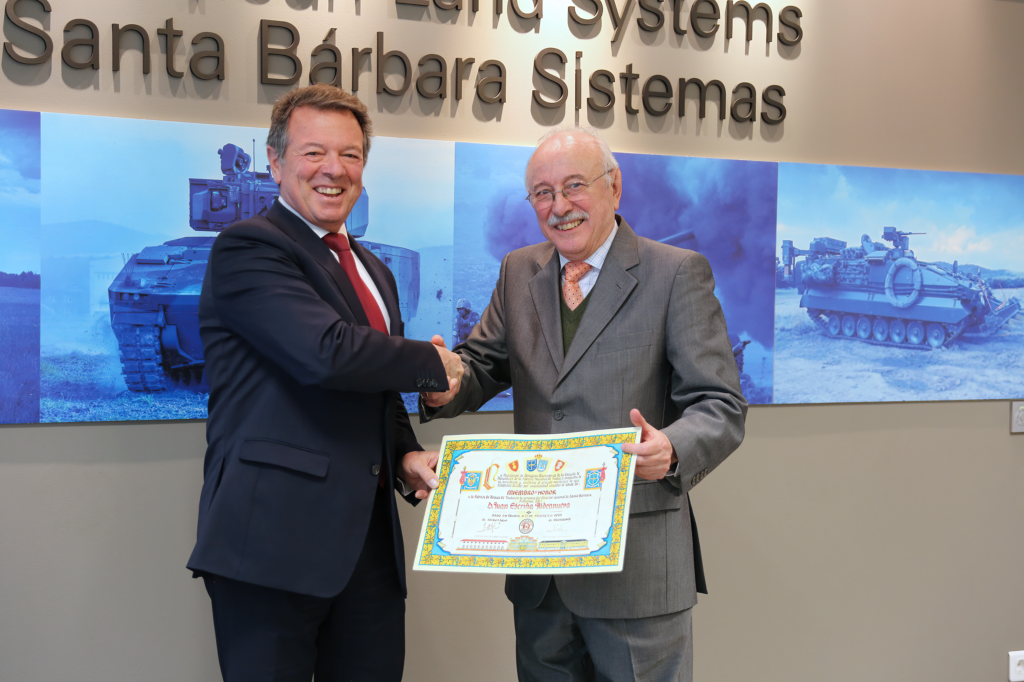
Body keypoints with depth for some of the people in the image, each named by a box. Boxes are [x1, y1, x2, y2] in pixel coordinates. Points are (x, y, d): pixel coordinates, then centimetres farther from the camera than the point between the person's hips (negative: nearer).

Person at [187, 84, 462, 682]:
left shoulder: (375, 271, 19)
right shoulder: (248, 249, -8)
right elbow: (328, 353, -24)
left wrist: (407, 454, 6)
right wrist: (433, 363, -8)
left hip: (369, 535, 7)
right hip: (275, 538, -7)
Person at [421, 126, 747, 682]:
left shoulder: (678, 273, -5)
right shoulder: (518, 272, 11)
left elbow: (720, 407, -9)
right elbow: (483, 363, 10)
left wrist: (671, 450, -30)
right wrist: (448, 386, -14)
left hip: (638, 560, -4)